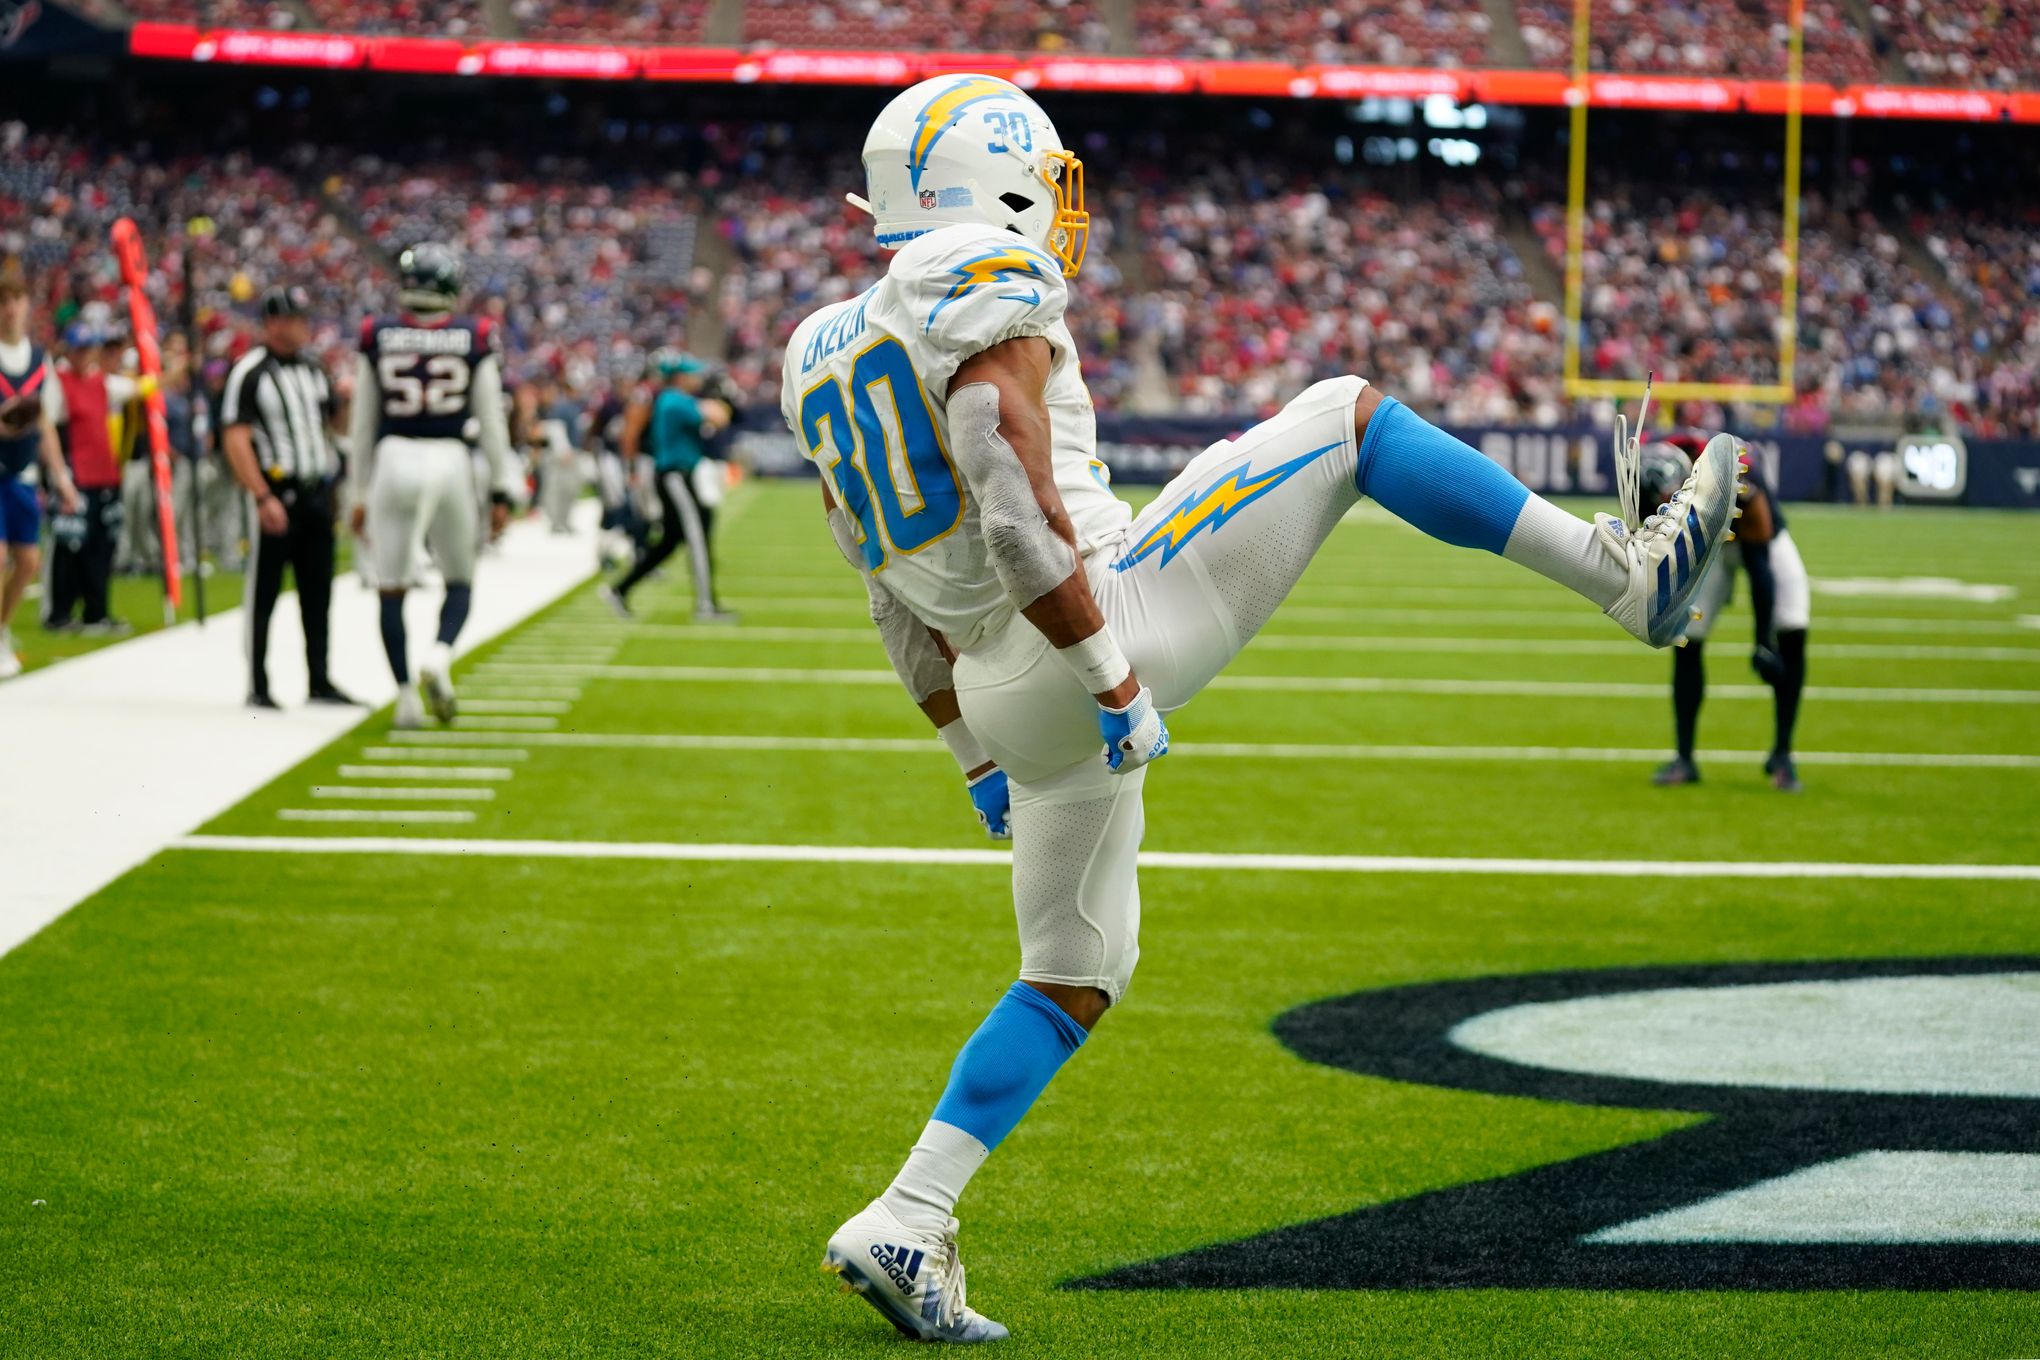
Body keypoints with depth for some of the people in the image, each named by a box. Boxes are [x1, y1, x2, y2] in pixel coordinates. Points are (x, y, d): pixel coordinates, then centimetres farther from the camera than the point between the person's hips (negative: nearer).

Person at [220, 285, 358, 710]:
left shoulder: (312, 368, 14)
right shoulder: (249, 372, -9)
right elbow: (235, 440, -15)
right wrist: (263, 498, -22)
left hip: (318, 494, 7)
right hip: (278, 494, -7)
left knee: (317, 595, 11)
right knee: (264, 594, 0)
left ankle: (319, 682, 18)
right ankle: (257, 687, 5)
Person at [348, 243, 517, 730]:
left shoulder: (377, 338, 1)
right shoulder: (475, 340, -1)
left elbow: (363, 423, 7)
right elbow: (492, 422, 2)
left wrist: (362, 492, 16)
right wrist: (500, 491, 10)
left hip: (393, 459, 0)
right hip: (451, 461, 0)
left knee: (392, 589, 8)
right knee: (460, 580, 15)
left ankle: (406, 695, 5)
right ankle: (438, 656, -11)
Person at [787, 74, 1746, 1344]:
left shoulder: (832, 358, 15)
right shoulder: (990, 303, -10)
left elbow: (904, 606, 21)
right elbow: (1022, 522, -22)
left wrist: (976, 751, 27)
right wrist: (1115, 684, -19)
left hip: (1012, 697, 8)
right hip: (1109, 620, -8)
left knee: (1074, 982, 20)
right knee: (1344, 414, 4)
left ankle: (904, 1230, 11)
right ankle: (1634, 573, -1)